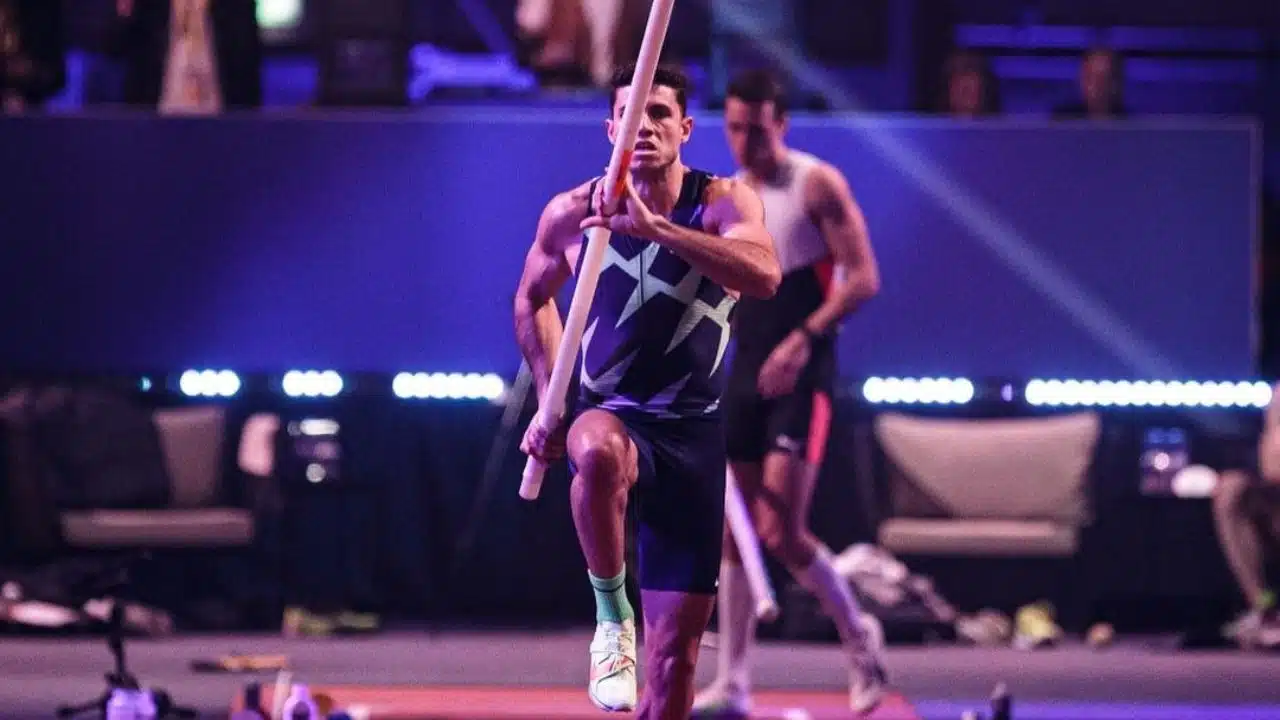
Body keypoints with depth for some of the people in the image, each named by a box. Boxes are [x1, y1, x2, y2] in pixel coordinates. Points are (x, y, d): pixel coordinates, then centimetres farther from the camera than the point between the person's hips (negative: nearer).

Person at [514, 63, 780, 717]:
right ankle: (611, 611, -21)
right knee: (598, 450, -40)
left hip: (692, 435, 0)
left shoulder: (724, 202, -7)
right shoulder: (571, 214, -2)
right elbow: (532, 299, 19)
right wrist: (549, 402, 10)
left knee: (675, 648, 0)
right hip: (611, 414, 0)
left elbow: (764, 276, -29)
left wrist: (653, 227, -37)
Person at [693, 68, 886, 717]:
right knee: (734, 534, 3)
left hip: (801, 376, -6)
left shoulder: (817, 184, -7)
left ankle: (858, 637, 10)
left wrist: (804, 338, -22)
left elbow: (864, 278, -12)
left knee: (781, 532, -13)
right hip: (745, 373, 6)